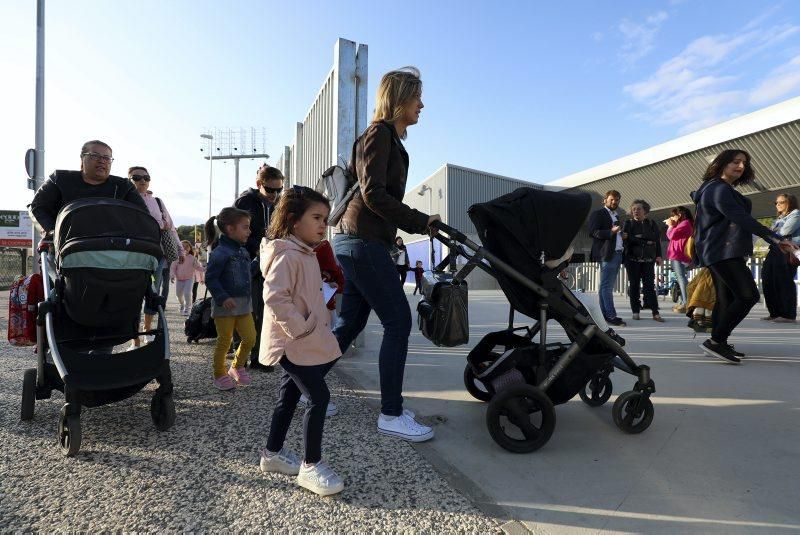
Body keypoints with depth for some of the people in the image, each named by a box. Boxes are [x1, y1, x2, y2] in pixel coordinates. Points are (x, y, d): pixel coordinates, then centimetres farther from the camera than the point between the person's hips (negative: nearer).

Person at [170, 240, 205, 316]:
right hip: (179, 279, 2)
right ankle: (182, 305, 45)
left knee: (187, 293, -17)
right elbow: (172, 267, 0)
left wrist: (204, 269, -16)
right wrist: (172, 276, -14)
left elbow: (198, 267, 1)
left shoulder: (192, 258, -3)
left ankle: (187, 309, -3)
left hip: (189, 279, -2)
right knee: (178, 294, 15)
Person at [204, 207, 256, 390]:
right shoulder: (219, 253, -15)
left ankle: (237, 366, 29)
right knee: (224, 340, 4)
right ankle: (219, 375, 22)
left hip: (244, 304, 7)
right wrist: (222, 298, -23)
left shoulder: (243, 251, 11)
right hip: (226, 305, -7)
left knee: (250, 337, 6)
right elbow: (210, 279, -17)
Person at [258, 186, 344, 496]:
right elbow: (274, 297, -27)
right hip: (292, 343, -10)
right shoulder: (286, 255, -18)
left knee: (289, 396, 19)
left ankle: (273, 453, 34)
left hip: (306, 341, 10)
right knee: (318, 397, -11)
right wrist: (301, 328, -24)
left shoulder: (308, 255, 14)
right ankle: (311, 466, 1)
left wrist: (321, 322, 13)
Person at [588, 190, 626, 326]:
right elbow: (593, 232, -12)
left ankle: (605, 315, 11)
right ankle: (611, 316, -11)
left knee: (608, 286, 8)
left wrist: (621, 234, 9)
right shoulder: (598, 214, -1)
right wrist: (611, 232, -22)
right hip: (607, 254, -9)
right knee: (607, 286, -10)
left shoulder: (616, 216, 26)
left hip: (618, 253, 9)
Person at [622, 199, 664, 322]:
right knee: (634, 285, 1)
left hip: (648, 259, 0)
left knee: (650, 285, -3)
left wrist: (658, 255, -3)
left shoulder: (651, 223, 11)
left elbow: (657, 240, 5)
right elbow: (627, 239, -7)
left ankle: (655, 312, -2)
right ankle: (635, 311, 8)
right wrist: (645, 242, -11)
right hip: (632, 258, 0)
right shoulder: (628, 223, 8)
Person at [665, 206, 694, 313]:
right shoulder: (682, 224, 22)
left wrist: (670, 225, 0)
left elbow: (672, 235, -15)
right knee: (680, 278, 12)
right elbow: (671, 236, 23)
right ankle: (683, 301, 15)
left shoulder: (685, 223, -10)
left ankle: (686, 302, -19)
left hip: (679, 256, -11)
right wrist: (671, 226, 13)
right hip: (677, 255, 11)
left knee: (681, 277, -15)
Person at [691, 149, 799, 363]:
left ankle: (718, 344, 13)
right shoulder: (719, 189, -13)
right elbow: (741, 219, -23)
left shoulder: (718, 189, 22)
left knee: (726, 297, 11)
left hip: (717, 251, 11)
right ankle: (715, 341, -17)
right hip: (724, 251, -11)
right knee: (748, 295, -16)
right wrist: (776, 239, -26)